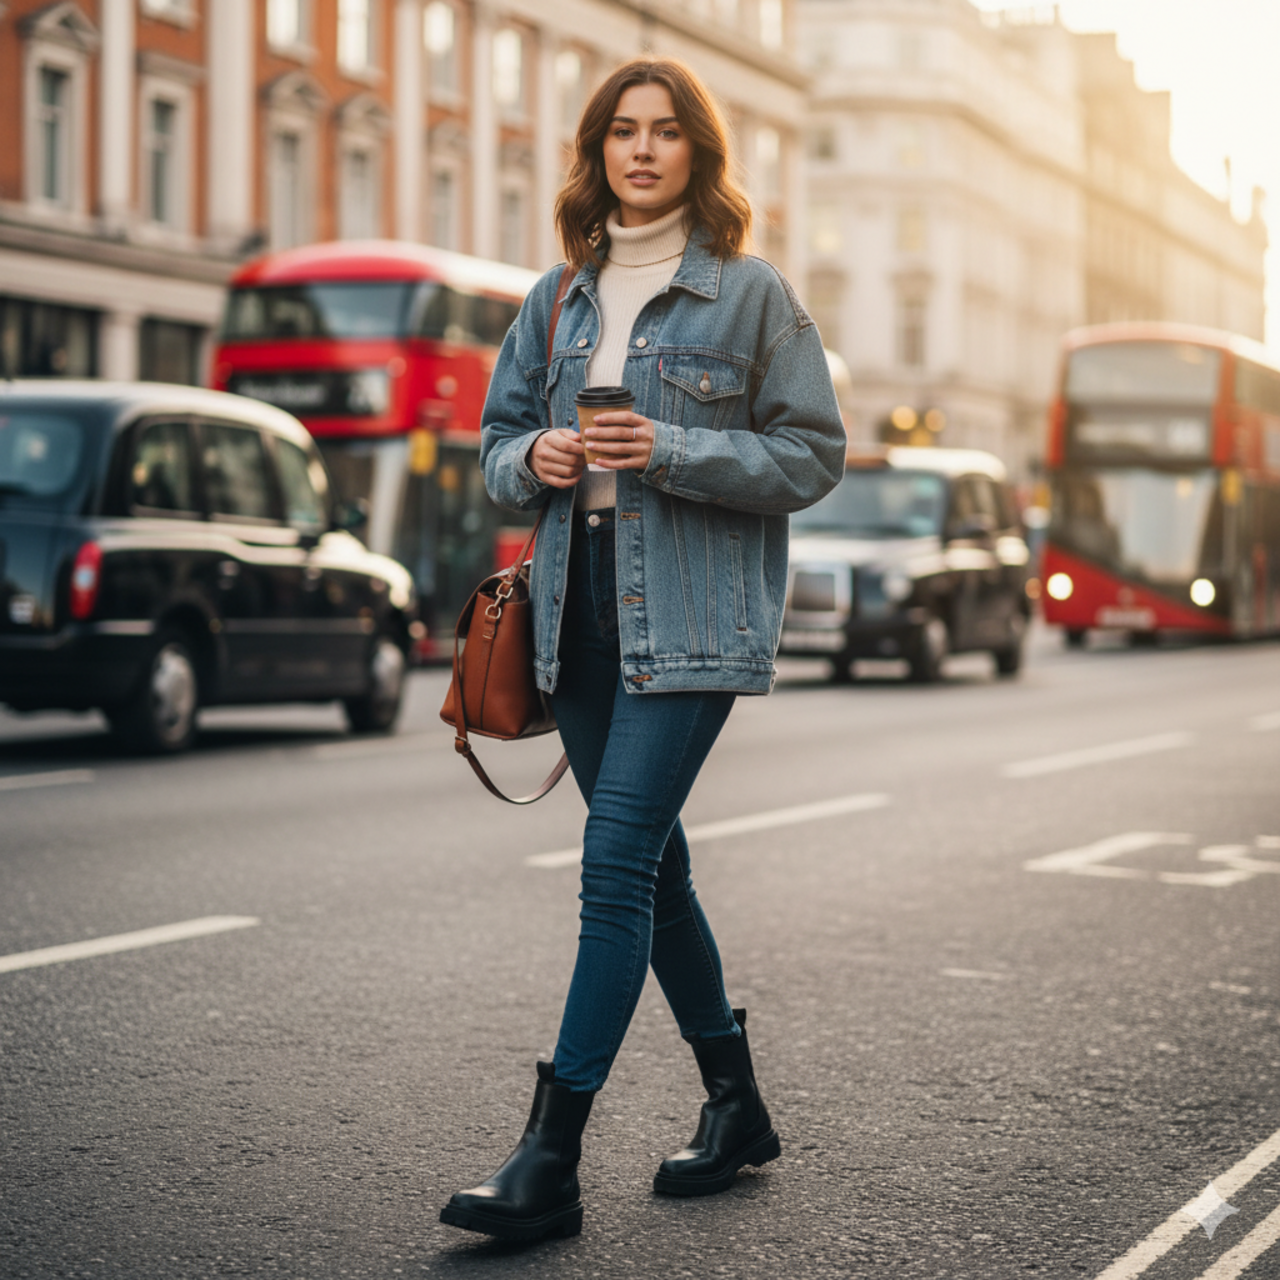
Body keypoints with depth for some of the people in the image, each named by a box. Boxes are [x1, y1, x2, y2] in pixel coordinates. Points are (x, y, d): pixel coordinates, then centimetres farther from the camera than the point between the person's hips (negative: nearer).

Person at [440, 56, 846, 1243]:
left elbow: (812, 455, -4)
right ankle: (735, 1104, 28)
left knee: (618, 863, -14)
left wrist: (672, 453, -16)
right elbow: (497, 441, 18)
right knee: (650, 862, 12)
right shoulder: (558, 298, 14)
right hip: (581, 608, 6)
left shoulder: (749, 293, -1)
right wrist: (536, 458, -5)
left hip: (692, 616, -6)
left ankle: (549, 1162, -14)